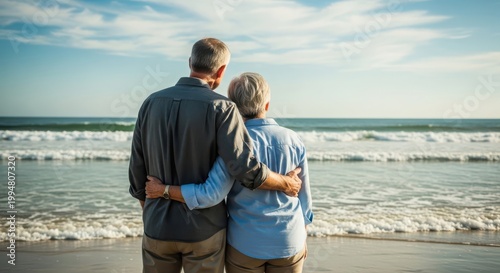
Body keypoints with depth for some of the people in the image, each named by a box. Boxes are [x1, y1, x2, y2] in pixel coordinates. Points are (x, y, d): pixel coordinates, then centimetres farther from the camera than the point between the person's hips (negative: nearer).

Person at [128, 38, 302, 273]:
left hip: (159, 228, 4)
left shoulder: (151, 103, 0)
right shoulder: (221, 108, -15)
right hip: (203, 230, -3)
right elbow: (247, 171, -24)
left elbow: (137, 173, 4)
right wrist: (286, 184, -4)